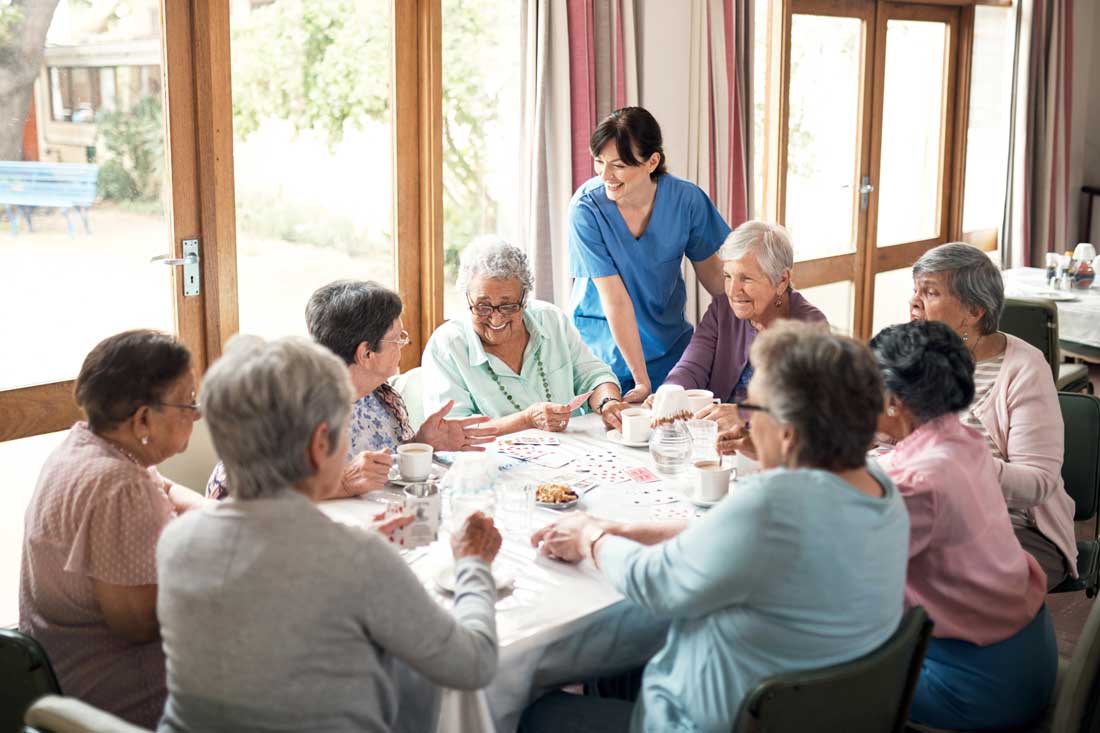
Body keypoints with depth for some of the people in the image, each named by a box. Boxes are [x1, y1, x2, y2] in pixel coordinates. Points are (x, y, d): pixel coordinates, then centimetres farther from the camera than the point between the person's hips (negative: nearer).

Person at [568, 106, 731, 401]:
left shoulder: (687, 199, -13)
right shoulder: (586, 208, -21)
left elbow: (710, 271, 4)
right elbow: (615, 298, -22)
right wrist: (641, 380, -21)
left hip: (669, 342, 3)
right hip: (601, 347, -2)